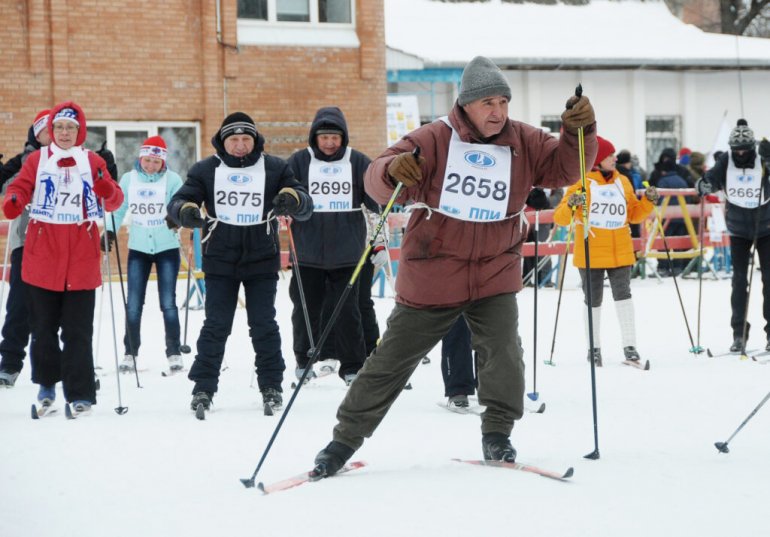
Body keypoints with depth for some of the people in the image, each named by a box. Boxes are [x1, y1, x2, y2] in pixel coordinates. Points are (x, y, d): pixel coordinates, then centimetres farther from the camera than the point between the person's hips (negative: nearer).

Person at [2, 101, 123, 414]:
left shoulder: (93, 162, 7)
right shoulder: (37, 160, 8)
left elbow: (114, 201, 3)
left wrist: (107, 191, -20)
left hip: (81, 261, -1)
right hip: (41, 260, 1)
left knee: (78, 331, -2)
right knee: (43, 327, 8)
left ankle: (80, 393, 2)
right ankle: (46, 382, 26)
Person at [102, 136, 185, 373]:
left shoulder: (172, 179, -8)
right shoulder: (129, 179, 0)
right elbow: (118, 208, 8)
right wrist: (110, 232, 0)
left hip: (167, 248, -2)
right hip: (138, 248, 2)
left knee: (168, 303, -2)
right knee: (133, 304, 2)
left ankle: (174, 353, 8)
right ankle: (130, 352, 13)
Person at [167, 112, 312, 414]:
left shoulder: (275, 169, 2)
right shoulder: (206, 170, 3)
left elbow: (306, 209, -2)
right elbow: (178, 202, -1)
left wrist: (293, 199, -27)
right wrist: (185, 211, -27)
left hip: (262, 261, 0)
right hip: (220, 261, 0)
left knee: (263, 325, 2)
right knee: (215, 325, -1)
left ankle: (271, 385, 13)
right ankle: (203, 386, 7)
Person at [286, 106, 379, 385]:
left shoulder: (358, 162, 3)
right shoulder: (299, 161, 1)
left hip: (346, 253, 0)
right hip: (308, 252, 0)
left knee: (348, 310, 1)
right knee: (306, 309, 10)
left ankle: (352, 366, 10)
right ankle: (304, 359, 29)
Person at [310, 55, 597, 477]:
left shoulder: (523, 143, 0)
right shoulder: (434, 140, -11)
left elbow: (563, 168, -1)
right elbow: (379, 182, -15)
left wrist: (579, 133, -19)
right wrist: (394, 171, -40)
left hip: (495, 275, 2)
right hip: (431, 278, -2)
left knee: (503, 354, -14)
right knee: (391, 360, 5)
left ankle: (497, 434, 8)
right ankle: (345, 439, 17)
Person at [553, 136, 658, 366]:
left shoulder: (623, 182, 10)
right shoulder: (582, 183, -4)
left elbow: (634, 214, 17)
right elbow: (560, 218, -8)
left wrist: (648, 201, 1)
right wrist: (571, 205, -28)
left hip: (620, 252, 3)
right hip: (590, 253, -3)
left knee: (623, 295, -5)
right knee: (593, 300, 5)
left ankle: (629, 345, -3)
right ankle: (594, 347, 16)